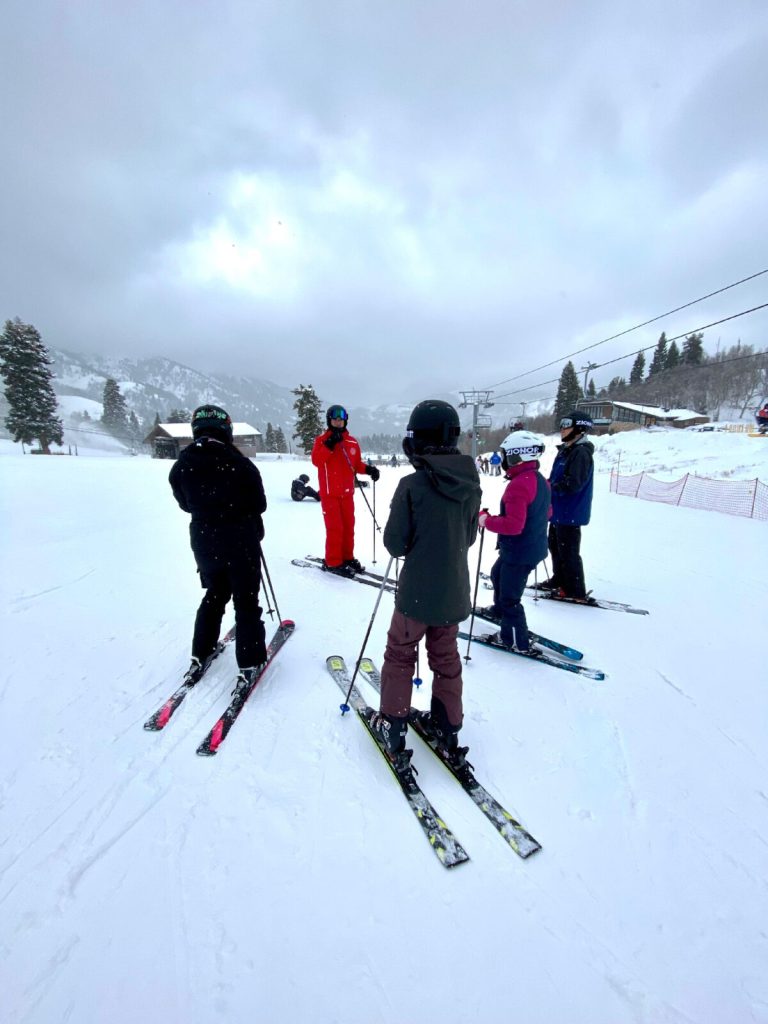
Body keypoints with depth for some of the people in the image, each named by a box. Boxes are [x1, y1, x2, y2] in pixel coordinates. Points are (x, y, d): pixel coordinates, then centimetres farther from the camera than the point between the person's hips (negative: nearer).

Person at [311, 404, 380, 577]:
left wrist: (369, 469, -5)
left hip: (347, 492, 5)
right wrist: (329, 445, -23)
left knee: (348, 526, 10)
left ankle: (347, 557, 24)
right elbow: (316, 460, -16)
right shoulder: (321, 440, -2)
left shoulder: (352, 442, 8)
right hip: (330, 493, -4)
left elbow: (357, 463, 13)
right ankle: (333, 562, 5)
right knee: (335, 528, -6)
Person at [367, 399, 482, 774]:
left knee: (399, 656, 17)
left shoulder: (412, 485, -20)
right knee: (446, 659, 22)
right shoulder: (470, 484, -3)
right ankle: (447, 728, 36)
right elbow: (468, 538, 7)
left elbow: (394, 543, -14)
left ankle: (392, 728, 28)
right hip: (454, 592, 5)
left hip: (417, 592, -5)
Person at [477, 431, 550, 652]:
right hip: (534, 546, 10)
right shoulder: (540, 480, 4)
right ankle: (499, 610, 54)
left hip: (519, 552, -10)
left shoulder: (518, 484, -27)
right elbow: (546, 512, 16)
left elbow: (513, 525, -31)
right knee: (497, 574, 31)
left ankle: (517, 641, 20)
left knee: (510, 597, 5)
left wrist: (487, 521, -19)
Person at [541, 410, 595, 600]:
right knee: (555, 546, 20)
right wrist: (548, 484, 4)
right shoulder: (566, 450, 14)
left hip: (570, 513, -10)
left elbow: (573, 484, -26)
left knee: (568, 552, -2)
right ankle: (559, 580, 35)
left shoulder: (581, 453, -18)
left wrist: (549, 487, -16)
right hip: (560, 510, 10)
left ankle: (576, 591, 11)